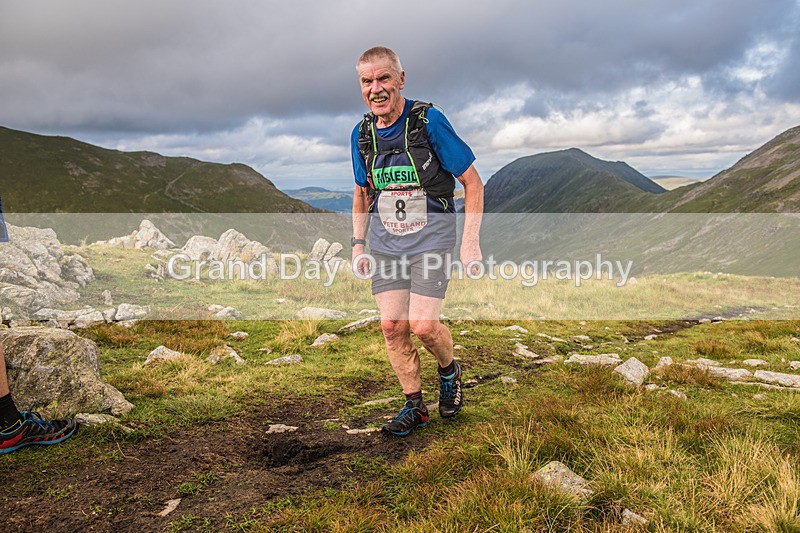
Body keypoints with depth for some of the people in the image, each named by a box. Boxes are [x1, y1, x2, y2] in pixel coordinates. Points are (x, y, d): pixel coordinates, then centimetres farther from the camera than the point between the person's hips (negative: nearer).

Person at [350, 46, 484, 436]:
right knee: (392, 325, -1)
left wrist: (470, 241, -13)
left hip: (430, 236, -4)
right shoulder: (361, 134, 4)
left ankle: (449, 370, 22)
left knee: (423, 325, -12)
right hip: (386, 240, 5)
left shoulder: (429, 121, -12)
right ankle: (414, 407, 16)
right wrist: (358, 246, 11)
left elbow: (473, 183, -8)